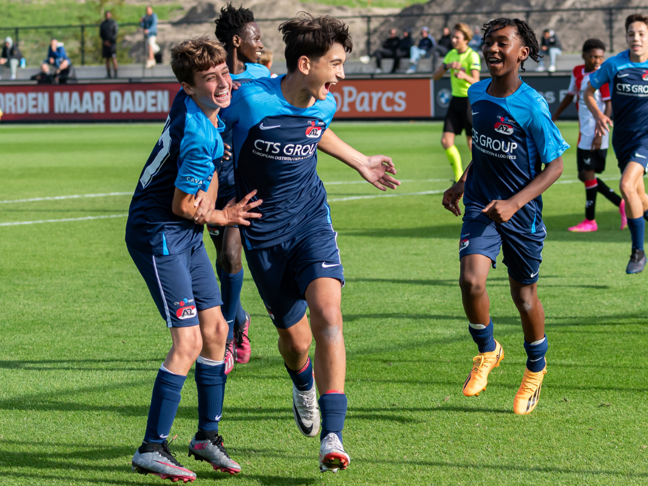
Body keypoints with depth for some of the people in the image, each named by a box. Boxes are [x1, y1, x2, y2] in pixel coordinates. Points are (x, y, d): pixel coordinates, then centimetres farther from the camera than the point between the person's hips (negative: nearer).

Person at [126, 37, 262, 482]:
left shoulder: (194, 105, 1)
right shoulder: (200, 138, -27)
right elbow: (183, 206, -19)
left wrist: (208, 195, -5)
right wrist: (224, 217, 0)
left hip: (186, 235, 10)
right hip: (158, 235, -10)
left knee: (215, 329, 12)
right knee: (189, 341, -13)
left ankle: (208, 435, 24)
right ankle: (152, 449, -8)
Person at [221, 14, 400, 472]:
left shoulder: (324, 106, -3)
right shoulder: (251, 99, -20)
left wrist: (360, 162, 31)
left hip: (312, 222, 2)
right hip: (263, 233, -2)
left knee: (326, 313, -21)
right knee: (295, 336, 6)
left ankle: (332, 437, -22)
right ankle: (303, 385, 46)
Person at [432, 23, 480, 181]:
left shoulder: (472, 56, -12)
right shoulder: (451, 54, 8)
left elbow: (476, 82, -24)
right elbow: (435, 76, 5)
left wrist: (464, 75, -46)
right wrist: (447, 66, -14)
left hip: (470, 101, -6)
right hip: (456, 100, 6)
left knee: (472, 143, -5)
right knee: (446, 141, -4)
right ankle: (459, 178, 9)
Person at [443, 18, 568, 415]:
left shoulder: (532, 106, -17)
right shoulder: (477, 95, 1)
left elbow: (556, 165, -12)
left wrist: (514, 203, -21)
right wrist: (462, 185, 16)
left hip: (522, 214, -3)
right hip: (481, 207, 3)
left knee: (525, 295, 11)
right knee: (471, 281, -19)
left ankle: (536, 370, 37)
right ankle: (487, 351, 8)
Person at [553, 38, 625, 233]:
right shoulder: (578, 72, 9)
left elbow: (608, 106, -13)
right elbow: (570, 96, 23)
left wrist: (599, 134, -19)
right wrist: (553, 119, 24)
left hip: (596, 134, -8)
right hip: (584, 133, 8)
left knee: (588, 173, -7)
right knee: (584, 175, 10)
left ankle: (590, 220, 1)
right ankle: (621, 203, 18)